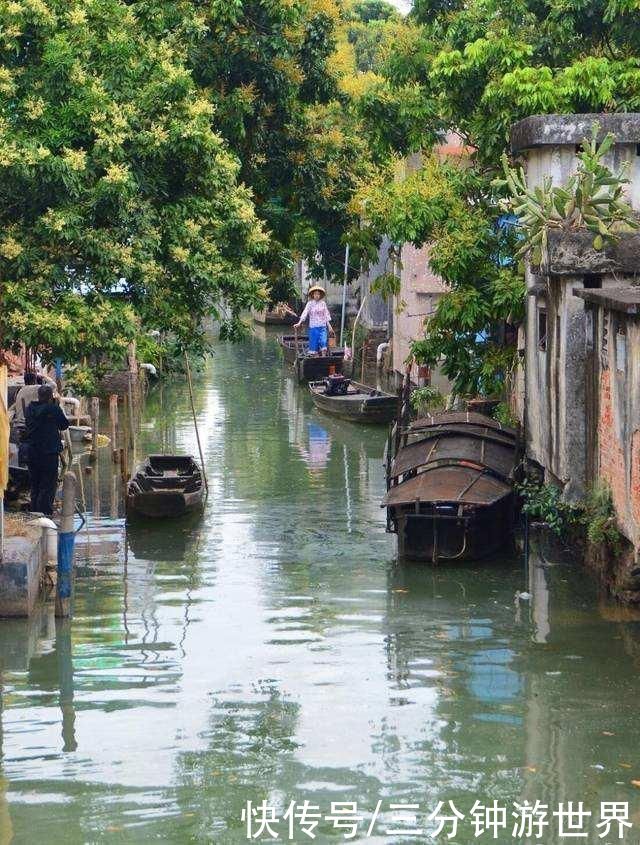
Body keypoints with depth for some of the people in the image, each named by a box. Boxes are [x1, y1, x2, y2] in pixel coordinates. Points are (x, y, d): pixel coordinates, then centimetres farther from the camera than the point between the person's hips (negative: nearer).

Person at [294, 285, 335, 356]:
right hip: (313, 327, -1)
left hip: (322, 326, 1)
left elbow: (326, 315, 12)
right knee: (314, 343, 0)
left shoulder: (323, 303, 9)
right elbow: (305, 313, -6)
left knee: (324, 342, -13)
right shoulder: (310, 304, 2)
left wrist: (329, 326, 11)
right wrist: (299, 323, -17)